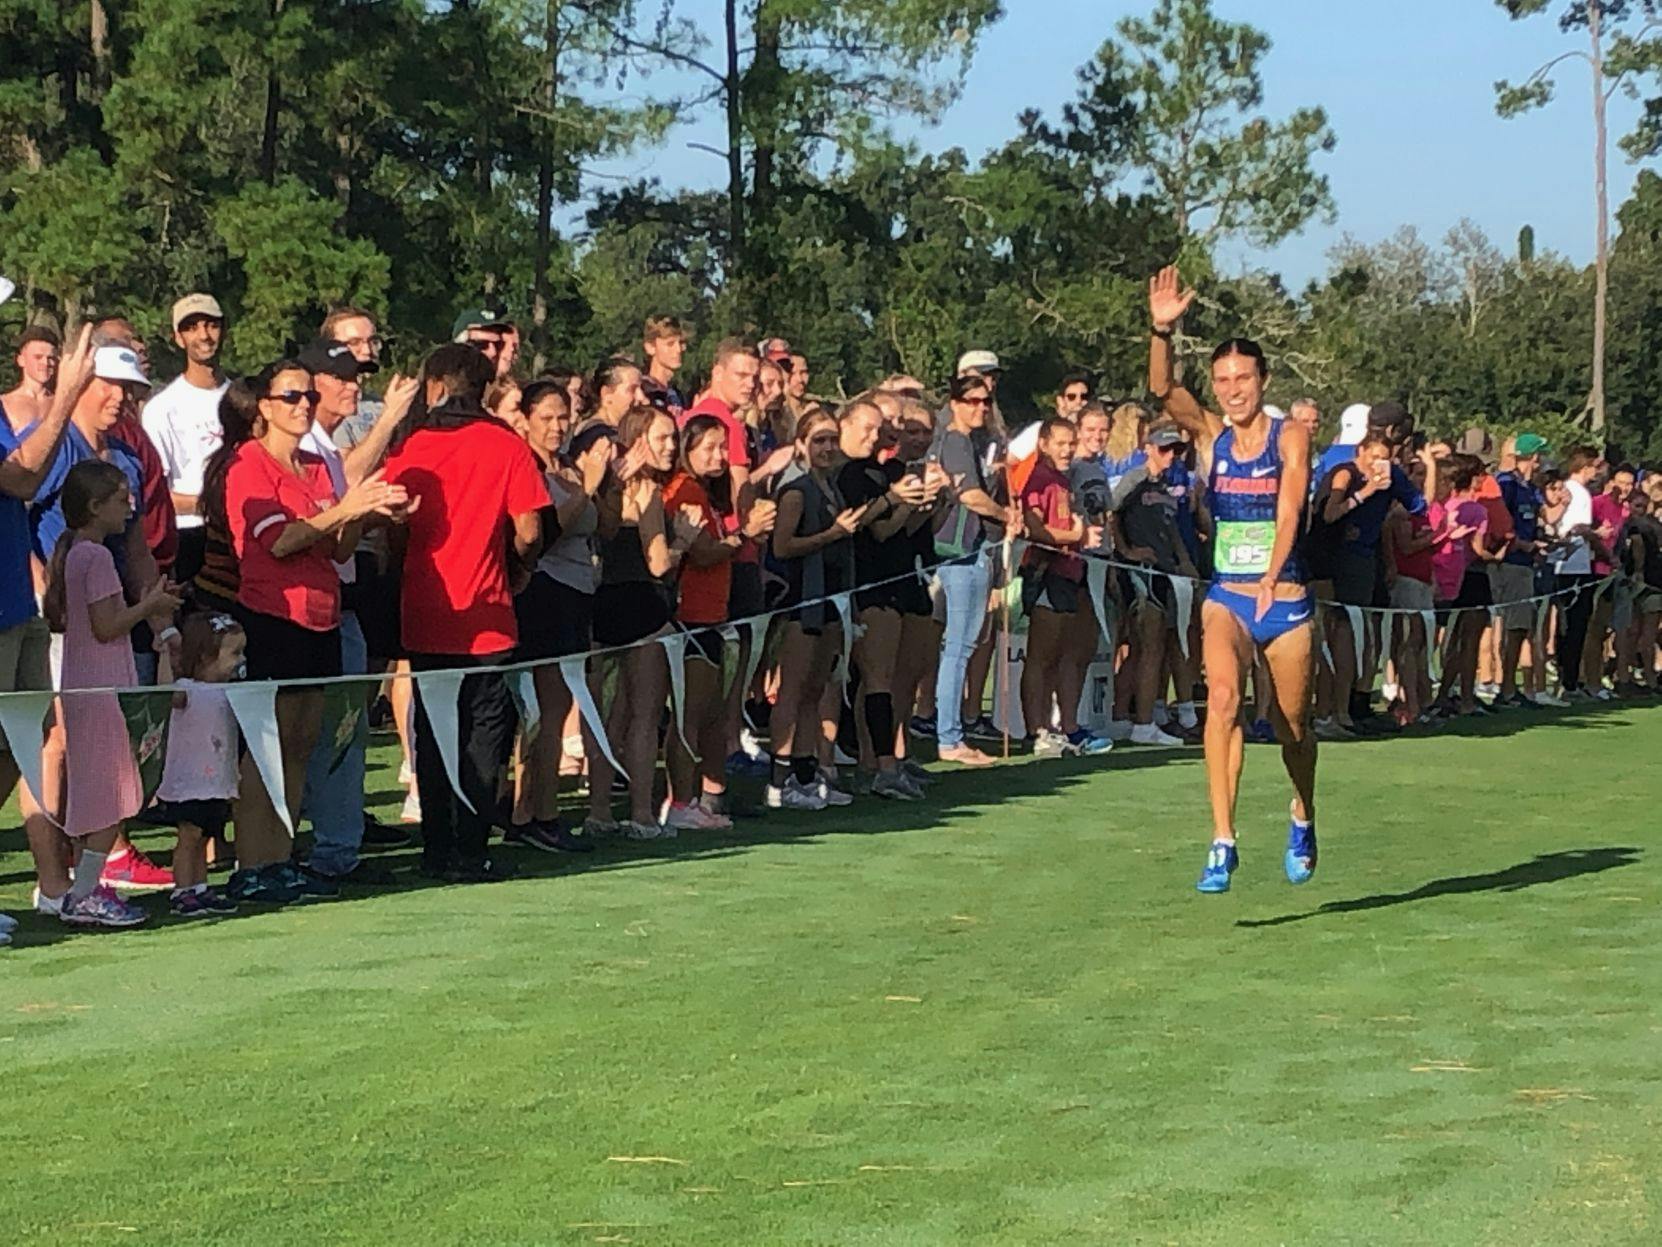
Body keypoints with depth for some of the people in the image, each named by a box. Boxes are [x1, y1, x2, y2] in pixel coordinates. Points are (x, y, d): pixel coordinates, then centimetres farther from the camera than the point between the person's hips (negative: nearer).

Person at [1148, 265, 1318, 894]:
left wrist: (1272, 577, -34)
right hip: (1227, 598, 1)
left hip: (1286, 600, -1)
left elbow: (1288, 509, -19)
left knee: (1292, 725, 11)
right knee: (1222, 697, -25)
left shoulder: (1290, 437, -4)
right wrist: (1162, 330, -30)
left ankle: (1303, 820, 41)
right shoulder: (1211, 436, 4)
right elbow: (1162, 389, -12)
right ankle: (1222, 840, -27)